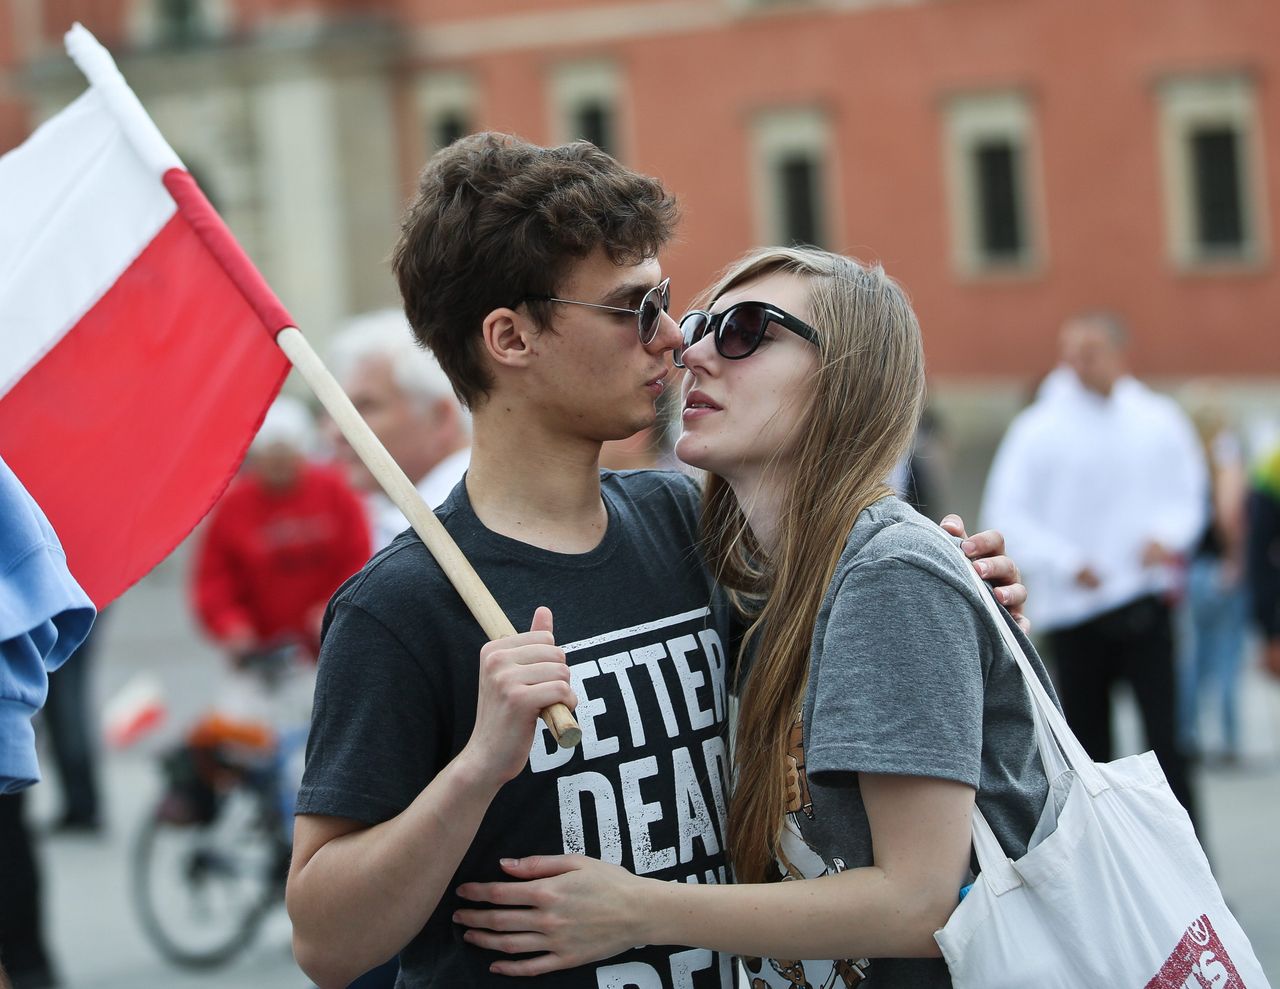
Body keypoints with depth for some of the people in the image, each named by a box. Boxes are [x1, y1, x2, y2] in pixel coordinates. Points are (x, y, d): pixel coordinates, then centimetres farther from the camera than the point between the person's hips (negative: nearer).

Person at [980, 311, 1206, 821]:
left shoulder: (1158, 420, 5)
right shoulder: (1039, 428, -3)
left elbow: (1190, 492, 14)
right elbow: (1006, 512, -3)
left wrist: (1168, 535, -7)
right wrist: (1065, 562, -13)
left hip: (1145, 601, 1)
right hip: (1072, 606, 0)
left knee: (1166, 731, -10)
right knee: (1088, 741, 7)